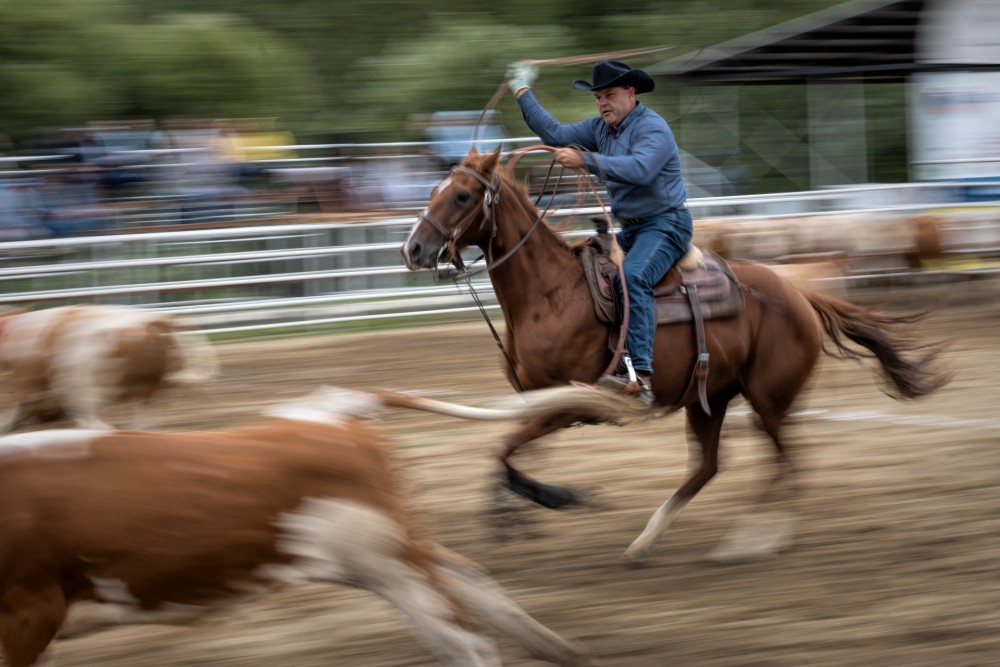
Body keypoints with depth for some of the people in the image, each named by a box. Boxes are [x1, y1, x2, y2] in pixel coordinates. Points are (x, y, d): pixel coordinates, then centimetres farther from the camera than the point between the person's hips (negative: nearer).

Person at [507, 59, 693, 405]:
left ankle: (640, 375, -43)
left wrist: (585, 160, -36)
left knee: (633, 276, -33)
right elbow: (556, 135, 15)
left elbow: (639, 169, -33)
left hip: (665, 224, -10)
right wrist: (522, 92, 16)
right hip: (629, 229, 10)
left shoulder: (652, 127, -16)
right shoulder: (601, 127, 10)